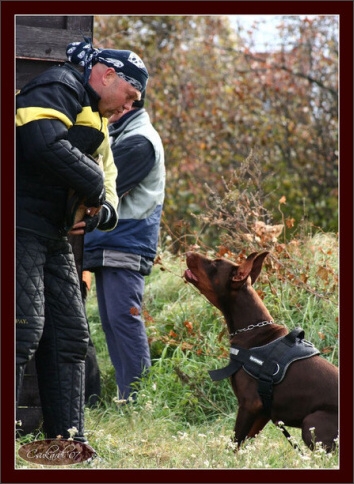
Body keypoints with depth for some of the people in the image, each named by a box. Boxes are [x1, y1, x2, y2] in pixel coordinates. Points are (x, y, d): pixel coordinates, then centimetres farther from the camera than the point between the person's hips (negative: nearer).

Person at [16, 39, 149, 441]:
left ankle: (68, 439, 14)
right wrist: (96, 187, -14)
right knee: (24, 330, -16)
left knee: (70, 335, 9)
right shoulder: (58, 87, -7)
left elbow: (107, 186, 20)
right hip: (22, 227, -10)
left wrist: (104, 210, -4)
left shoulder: (97, 122, 24)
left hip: (54, 238, 10)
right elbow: (45, 145, -26)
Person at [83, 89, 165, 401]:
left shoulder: (139, 141, -12)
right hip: (106, 246, 10)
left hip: (126, 246, -10)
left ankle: (138, 397, -12)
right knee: (111, 322, 9)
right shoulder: (118, 135, 20)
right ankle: (124, 395, 12)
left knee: (123, 318, -12)